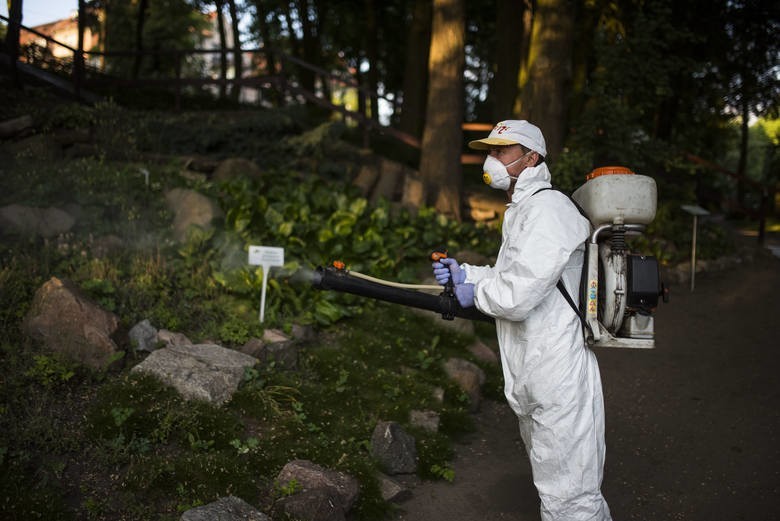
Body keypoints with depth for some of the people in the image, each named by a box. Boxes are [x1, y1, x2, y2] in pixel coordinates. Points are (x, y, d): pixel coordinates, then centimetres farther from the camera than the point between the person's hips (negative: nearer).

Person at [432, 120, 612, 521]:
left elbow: (517, 296, -26)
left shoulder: (548, 210, -18)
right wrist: (464, 273, 8)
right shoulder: (522, 210, 16)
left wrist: (474, 293, -8)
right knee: (552, 483, 25)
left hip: (559, 381, -11)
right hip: (535, 381, 11)